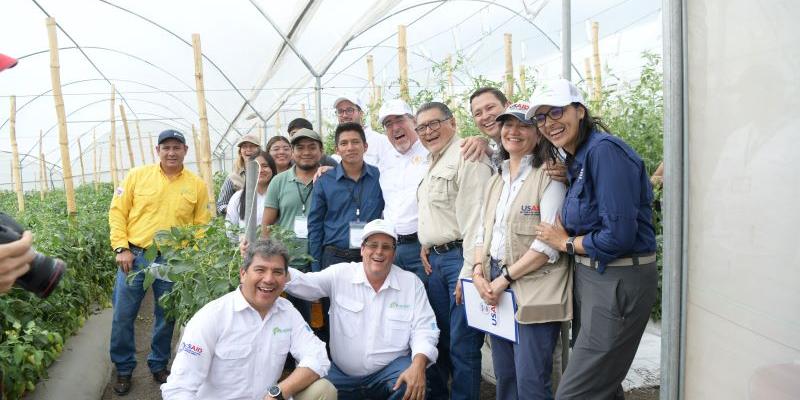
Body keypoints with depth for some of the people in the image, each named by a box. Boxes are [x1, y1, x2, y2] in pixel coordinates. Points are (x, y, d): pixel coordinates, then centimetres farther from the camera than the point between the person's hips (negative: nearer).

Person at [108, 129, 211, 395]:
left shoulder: (197, 185, 2)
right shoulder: (137, 176, 0)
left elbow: (202, 226, 4)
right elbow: (117, 212, 1)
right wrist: (121, 249, -6)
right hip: (135, 256, 0)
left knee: (166, 318, 12)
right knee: (123, 315, 6)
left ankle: (159, 366, 33)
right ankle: (124, 368, 27)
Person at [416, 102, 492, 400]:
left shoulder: (467, 157, -13)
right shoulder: (433, 162, 18)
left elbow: (474, 219, -20)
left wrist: (468, 272, -21)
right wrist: (427, 245, 15)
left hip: (459, 257, -9)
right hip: (435, 259, 9)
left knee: (462, 345, -1)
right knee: (438, 336, 19)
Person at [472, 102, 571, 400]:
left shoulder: (548, 175, -7)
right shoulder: (496, 180, 16)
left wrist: (505, 277, -15)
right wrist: (478, 271, -2)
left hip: (535, 290, -7)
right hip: (496, 289, 7)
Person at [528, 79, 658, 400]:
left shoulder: (604, 150, -18)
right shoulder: (576, 159, 10)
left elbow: (619, 235, -23)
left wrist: (566, 243, -9)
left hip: (619, 282, -9)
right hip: (590, 276, 9)